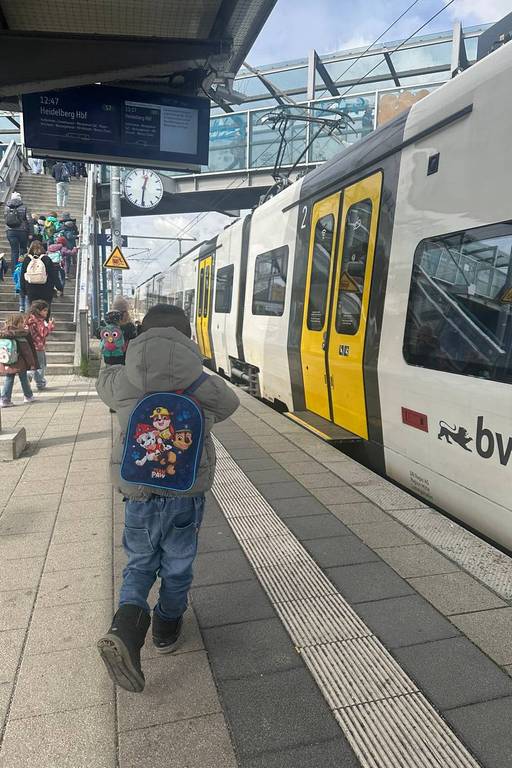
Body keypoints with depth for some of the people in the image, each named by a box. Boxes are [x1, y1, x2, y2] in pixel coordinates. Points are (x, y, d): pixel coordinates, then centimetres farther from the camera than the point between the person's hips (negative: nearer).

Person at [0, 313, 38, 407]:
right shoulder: (23, 335, -18)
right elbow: (27, 351, -14)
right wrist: (32, 363, -6)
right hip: (20, 363, -3)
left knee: (8, 380, 13)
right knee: (24, 379, 15)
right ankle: (28, 396, 31)